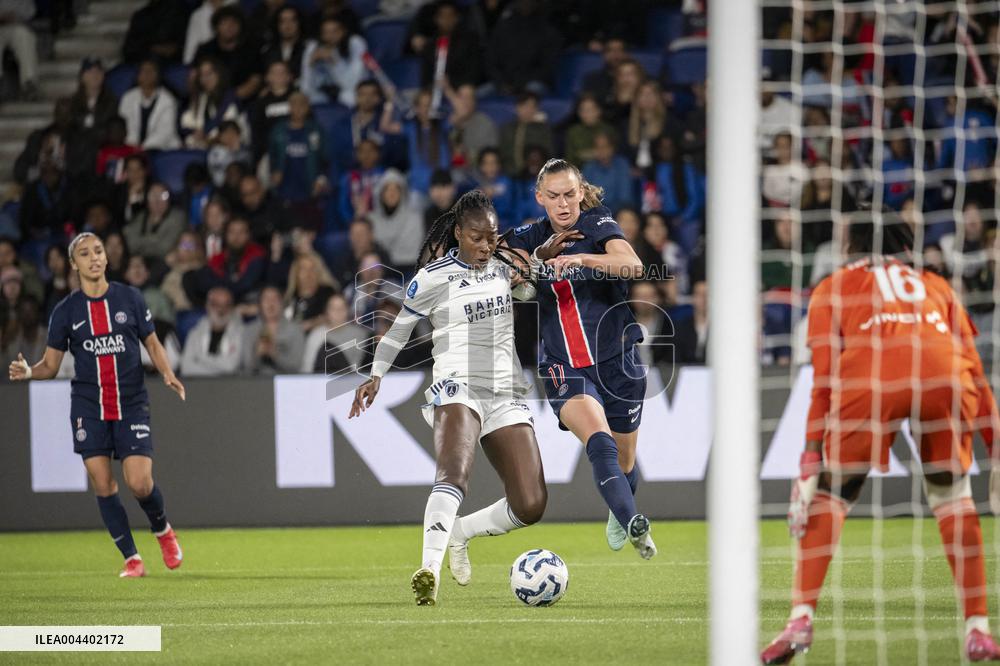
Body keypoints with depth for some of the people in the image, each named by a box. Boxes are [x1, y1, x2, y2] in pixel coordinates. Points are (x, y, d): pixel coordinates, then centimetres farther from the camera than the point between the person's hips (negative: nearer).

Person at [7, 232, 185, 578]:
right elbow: (50, 365, 5)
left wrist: (167, 373, -7)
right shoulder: (66, 310, 3)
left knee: (140, 483, -12)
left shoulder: (130, 298, 2)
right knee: (102, 485, -5)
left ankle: (162, 530, 20)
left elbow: (153, 343, 11)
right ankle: (131, 558, 8)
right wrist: (27, 372, -17)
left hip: (131, 403, -1)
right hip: (88, 407, 1)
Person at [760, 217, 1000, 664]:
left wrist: (811, 456, 12)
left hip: (872, 379, -2)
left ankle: (801, 618, -5)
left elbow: (825, 379, 16)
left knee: (829, 497, 12)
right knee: (952, 495, 22)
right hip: (946, 378, 2)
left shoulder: (833, 288, 30)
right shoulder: (937, 287, 36)